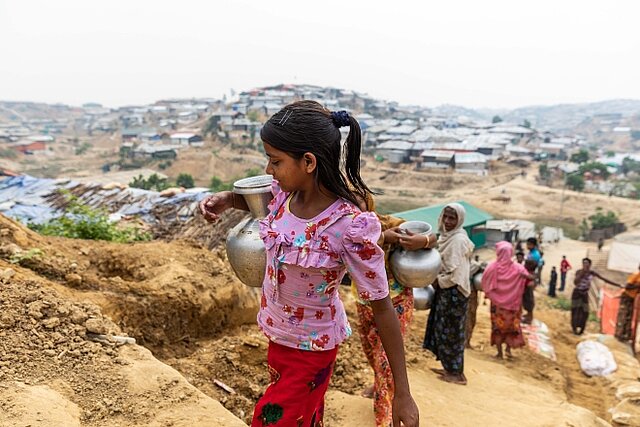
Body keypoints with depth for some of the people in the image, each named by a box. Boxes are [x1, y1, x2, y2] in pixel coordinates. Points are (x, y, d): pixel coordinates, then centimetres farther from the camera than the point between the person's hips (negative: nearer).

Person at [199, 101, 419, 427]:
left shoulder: (350, 228, -31)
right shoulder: (284, 192, -12)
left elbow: (382, 308, -22)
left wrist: (402, 393, -16)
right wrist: (226, 199, -10)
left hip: (311, 348, -6)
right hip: (279, 334, 6)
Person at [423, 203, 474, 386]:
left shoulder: (458, 240, -19)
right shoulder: (448, 236, 10)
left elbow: (456, 273, -23)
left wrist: (437, 281, -11)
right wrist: (437, 280, 2)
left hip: (454, 292, -9)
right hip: (446, 291, 9)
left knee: (451, 331, 1)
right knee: (444, 329, 16)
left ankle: (457, 374, 13)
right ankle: (450, 368, 28)